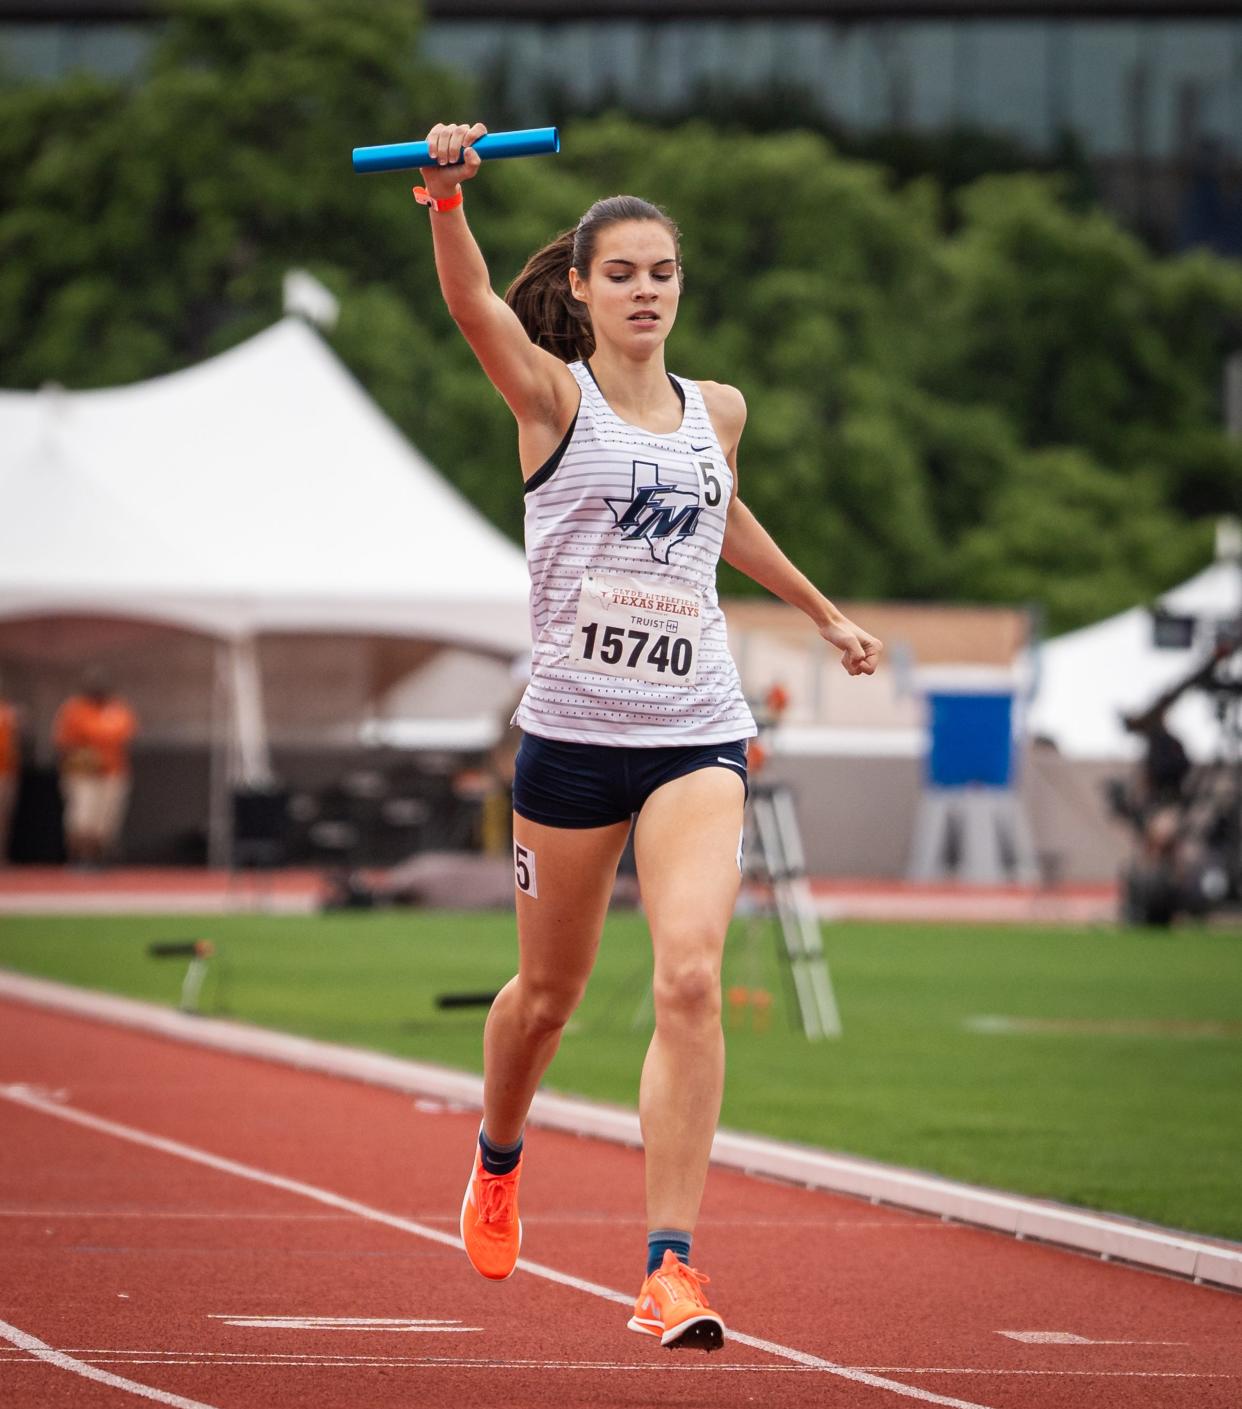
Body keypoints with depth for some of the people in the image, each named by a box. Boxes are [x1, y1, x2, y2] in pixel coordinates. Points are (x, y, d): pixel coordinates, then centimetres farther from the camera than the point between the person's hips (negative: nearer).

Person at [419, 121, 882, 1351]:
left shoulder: (716, 410, 10)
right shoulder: (554, 397, -3)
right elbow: (471, 304, -22)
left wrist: (822, 612, 41)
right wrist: (447, 196, -41)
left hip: (696, 734, 2)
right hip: (571, 731, -2)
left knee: (690, 980, -18)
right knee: (548, 993, 14)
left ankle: (671, 1269, -19)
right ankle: (497, 1160, 47)